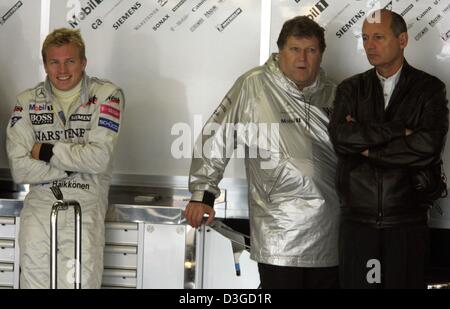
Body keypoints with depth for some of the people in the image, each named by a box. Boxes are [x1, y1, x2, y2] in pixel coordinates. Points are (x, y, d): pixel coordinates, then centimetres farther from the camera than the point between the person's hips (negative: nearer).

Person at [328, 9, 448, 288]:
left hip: (408, 221, -2)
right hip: (357, 218, 2)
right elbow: (340, 137, -9)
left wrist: (366, 145, -8)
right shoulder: (351, 89, 8)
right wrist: (399, 130, -13)